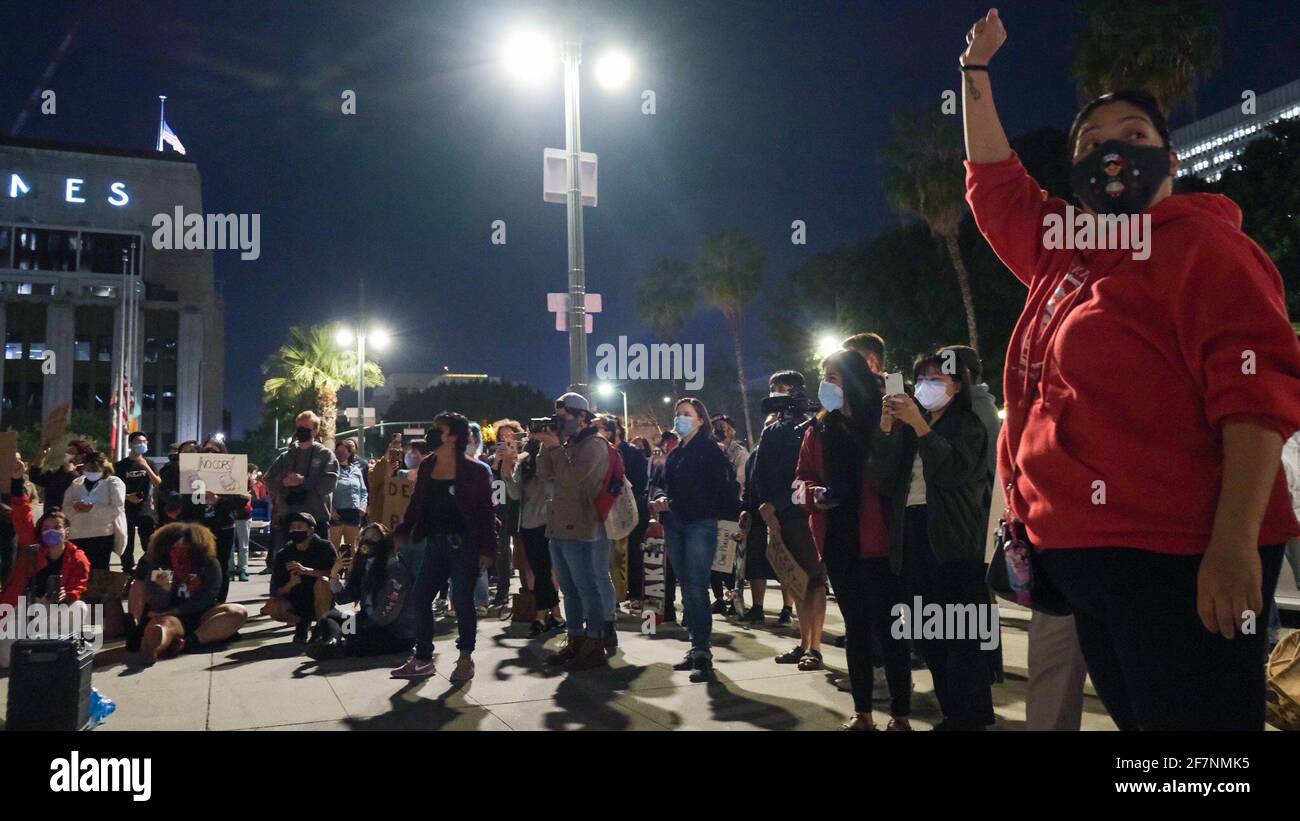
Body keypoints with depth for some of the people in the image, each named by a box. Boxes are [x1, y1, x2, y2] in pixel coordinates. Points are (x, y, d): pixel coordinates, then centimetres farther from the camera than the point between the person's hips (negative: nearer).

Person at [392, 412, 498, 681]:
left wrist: (488, 549, -13)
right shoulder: (427, 466, 6)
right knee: (421, 598, 5)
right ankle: (422, 659, 16)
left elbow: (486, 511, -10)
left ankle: (465, 659, 15)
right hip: (436, 542, 6)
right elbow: (416, 503, 12)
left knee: (462, 600, -1)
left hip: (464, 544, -6)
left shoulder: (474, 470, -10)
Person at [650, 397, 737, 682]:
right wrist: (660, 502, 1)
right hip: (674, 527, 7)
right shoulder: (675, 453, 18)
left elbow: (721, 489, -10)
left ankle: (703, 654, -8)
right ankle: (696, 649, 18)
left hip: (700, 525, -7)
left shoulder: (709, 450, -3)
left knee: (696, 590, -11)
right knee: (687, 590, 10)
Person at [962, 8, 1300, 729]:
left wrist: (1235, 540, -25)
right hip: (1081, 555, 8)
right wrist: (976, 69, 32)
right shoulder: (1061, 252, 16)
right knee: (1132, 717, 16)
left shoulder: (1200, 242, -5)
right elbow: (993, 181, 30)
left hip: (1175, 558, -8)